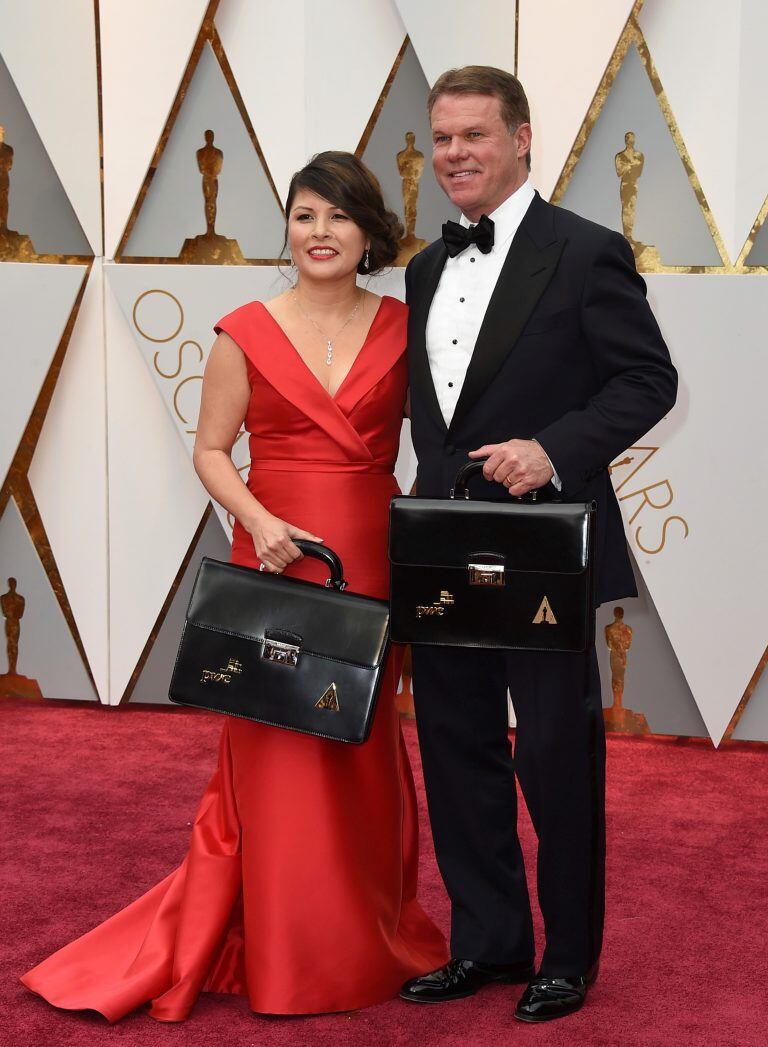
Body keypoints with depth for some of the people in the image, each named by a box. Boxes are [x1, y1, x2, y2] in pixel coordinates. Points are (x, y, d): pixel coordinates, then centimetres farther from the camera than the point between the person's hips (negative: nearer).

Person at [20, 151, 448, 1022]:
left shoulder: (401, 326, 3)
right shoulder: (246, 333, -1)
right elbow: (211, 450, 1)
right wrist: (258, 521, -16)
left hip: (372, 562, 2)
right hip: (275, 558, -2)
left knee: (364, 750, 11)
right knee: (277, 752, 3)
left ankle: (370, 941, 28)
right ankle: (279, 957, 17)